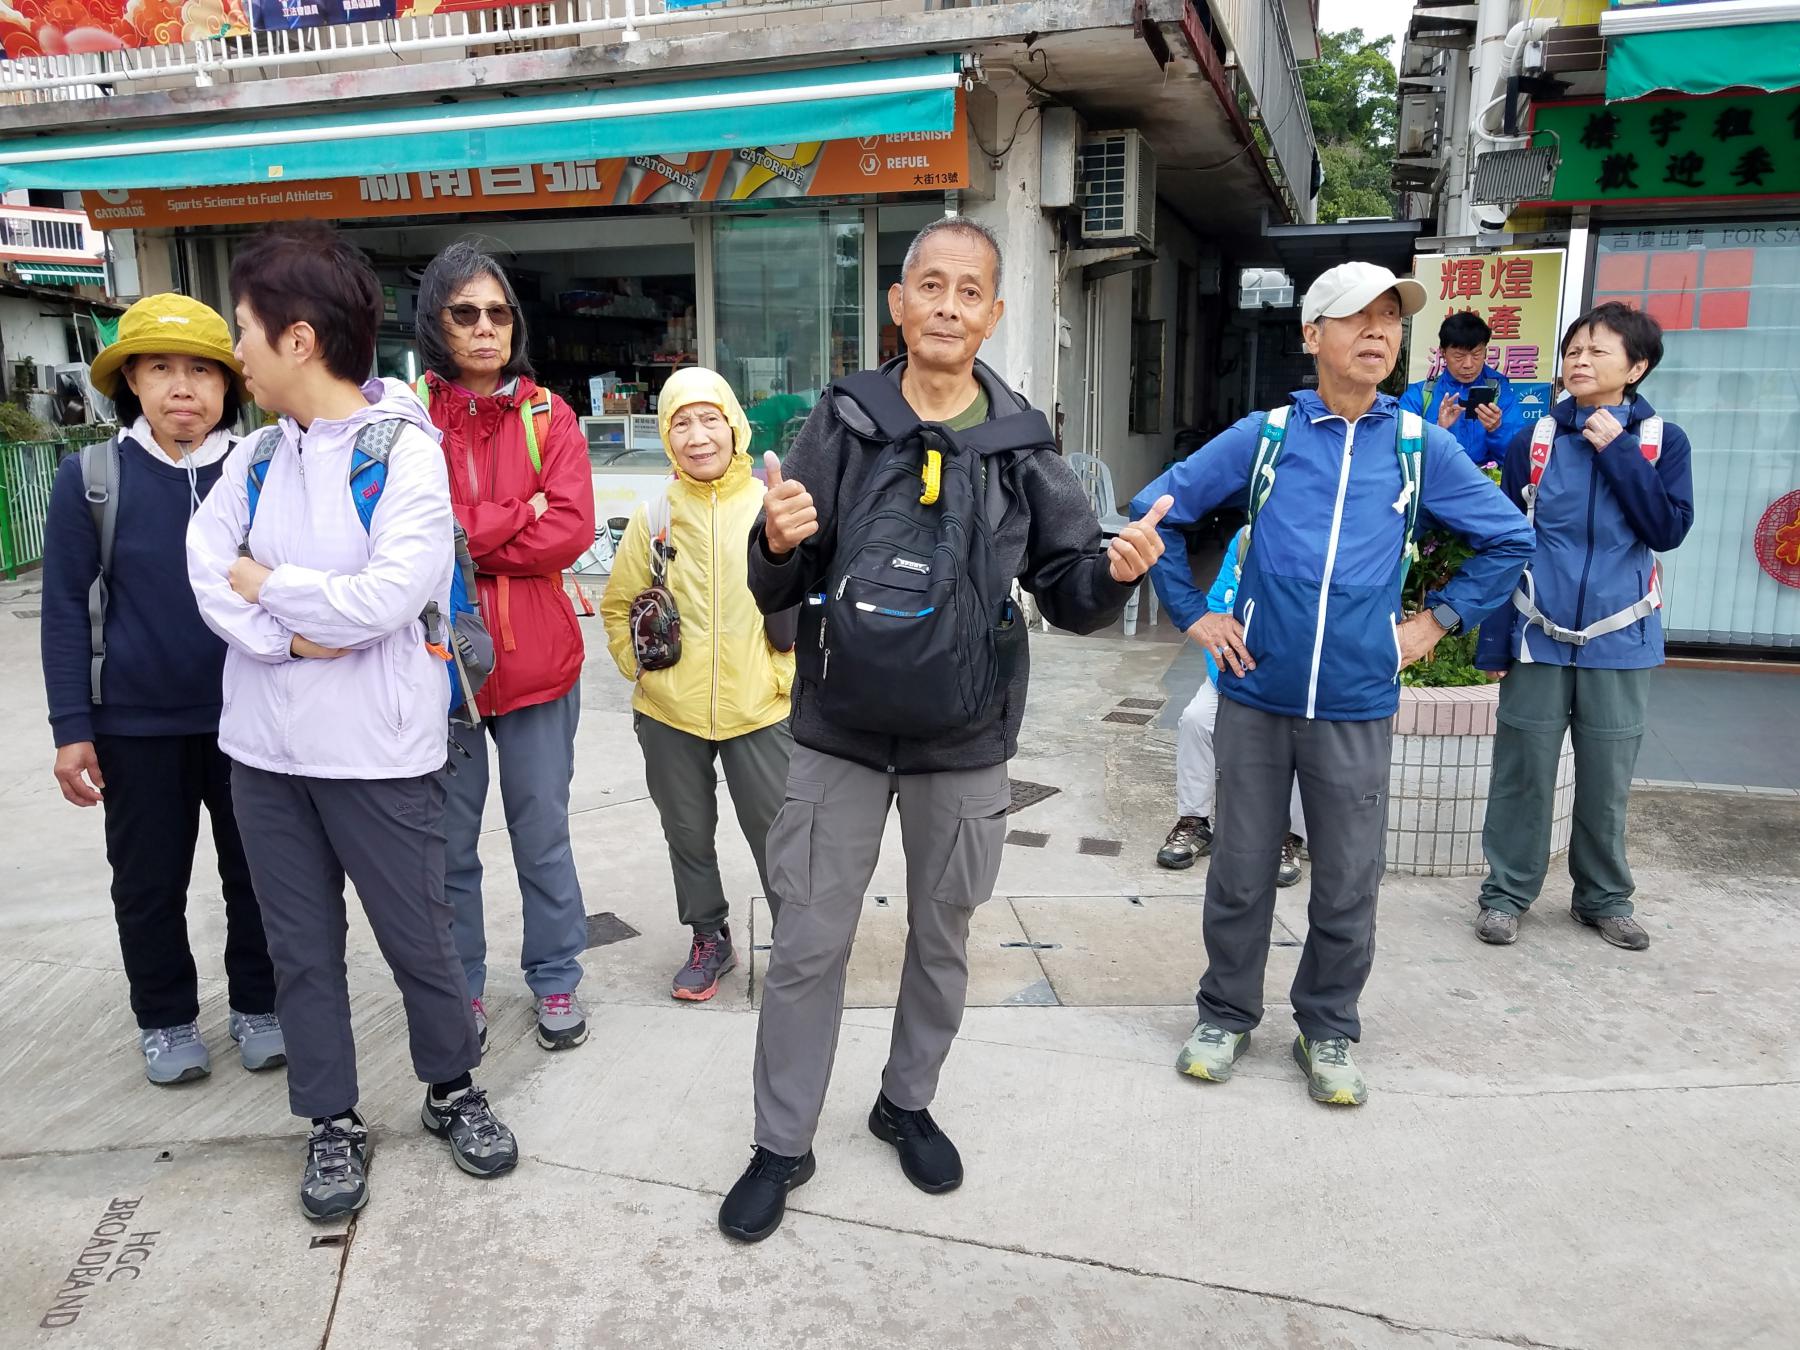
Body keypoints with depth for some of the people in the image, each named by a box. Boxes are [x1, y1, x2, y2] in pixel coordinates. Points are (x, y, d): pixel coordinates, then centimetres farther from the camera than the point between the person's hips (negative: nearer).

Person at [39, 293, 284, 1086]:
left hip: (249, 718, 1)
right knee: (149, 880, 13)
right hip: (136, 723, 0)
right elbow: (65, 610, -4)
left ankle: (257, 1005, 31)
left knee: (256, 870, 11)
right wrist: (71, 728, -6)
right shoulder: (92, 478, -6)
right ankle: (166, 1019, 32)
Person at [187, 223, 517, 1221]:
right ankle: (333, 1123, 32)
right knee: (301, 948, 14)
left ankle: (451, 1090, 32)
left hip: (377, 752, -5)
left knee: (417, 937, 8)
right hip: (265, 749, 6)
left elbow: (387, 596, -21)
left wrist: (266, 587, -8)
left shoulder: (404, 449, -11)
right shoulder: (256, 456, 7)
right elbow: (208, 570, -2)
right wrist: (294, 638, -17)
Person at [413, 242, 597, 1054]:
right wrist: (518, 516, -12)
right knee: (448, 843, 12)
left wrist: (460, 538, -11)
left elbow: (572, 530, -10)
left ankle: (556, 979, 29)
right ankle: (461, 988, 30)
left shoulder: (548, 415, 3)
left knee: (542, 835, 12)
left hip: (535, 659, 1)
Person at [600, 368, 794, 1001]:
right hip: (669, 714, 3)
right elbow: (617, 605, 12)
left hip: (759, 710, -2)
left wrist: (785, 673, -5)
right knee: (688, 833, 16)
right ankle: (709, 938, 35)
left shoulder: (770, 508, -6)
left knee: (775, 830, 4)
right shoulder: (654, 518, 0)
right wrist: (641, 669, 3)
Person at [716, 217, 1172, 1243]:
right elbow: (780, 595, -3)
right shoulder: (843, 424, -4)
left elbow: (1070, 596, 1)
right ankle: (783, 1144, 26)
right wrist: (778, 546, -25)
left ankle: (909, 1103, 40)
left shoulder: (1023, 444, -2)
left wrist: (1115, 571, -21)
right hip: (842, 734, -1)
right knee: (809, 945, 7)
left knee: (943, 937, 17)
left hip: (964, 742, 1)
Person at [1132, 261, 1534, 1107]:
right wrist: (1193, 614, 2)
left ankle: (1329, 1030, 30)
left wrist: (1436, 622, 5)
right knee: (1241, 873, 10)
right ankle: (1226, 1014, 29)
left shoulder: (1420, 446, 2)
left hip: (1357, 707, 1)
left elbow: (1508, 539, 12)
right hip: (1255, 697, 0)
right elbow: (1156, 510, 6)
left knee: (1348, 886, 9)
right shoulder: (1263, 436, 0)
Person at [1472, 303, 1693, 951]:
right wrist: (1493, 641, -3)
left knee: (1607, 779, 10)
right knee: (1523, 772, 4)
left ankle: (1605, 897, 26)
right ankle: (1507, 892, 16)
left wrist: (1617, 450, -13)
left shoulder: (1662, 440, 2)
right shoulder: (1533, 440, 1)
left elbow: (1669, 529, -9)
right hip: (1539, 636, 0)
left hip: (1619, 639, 1)